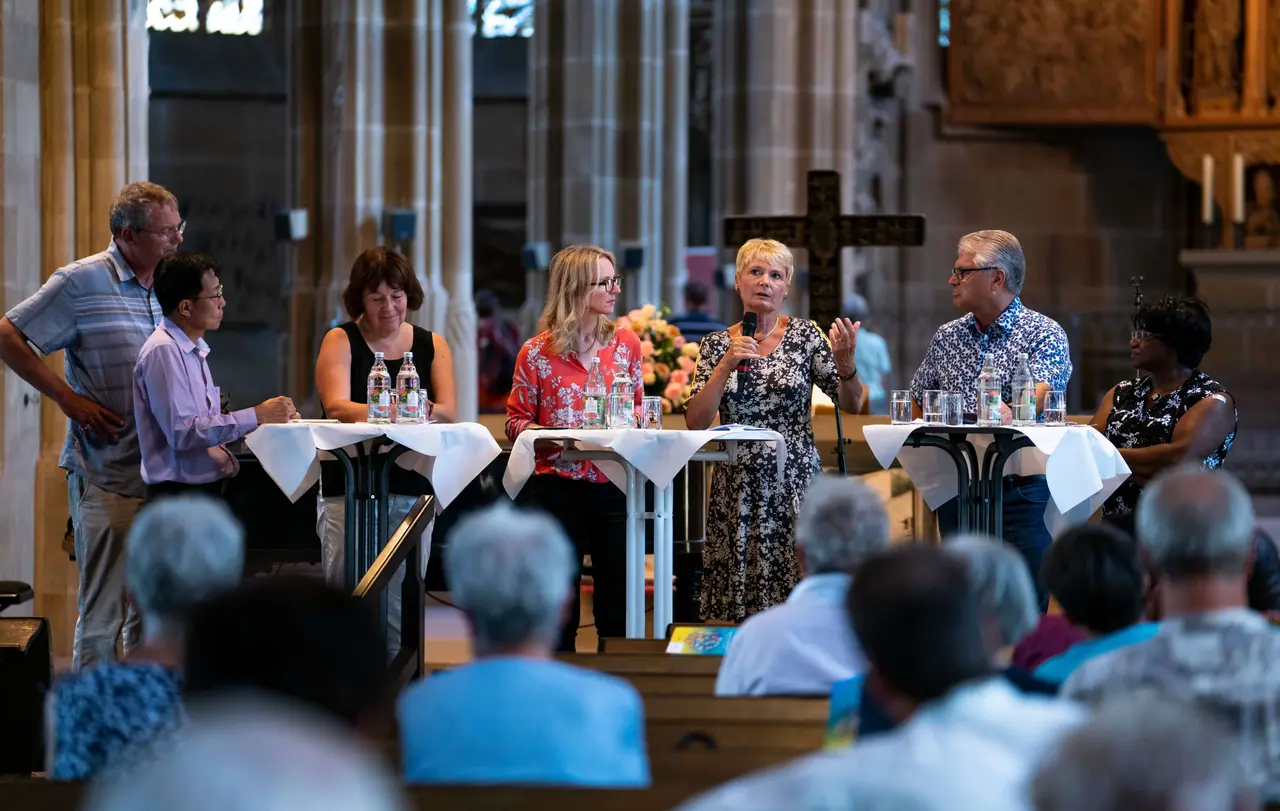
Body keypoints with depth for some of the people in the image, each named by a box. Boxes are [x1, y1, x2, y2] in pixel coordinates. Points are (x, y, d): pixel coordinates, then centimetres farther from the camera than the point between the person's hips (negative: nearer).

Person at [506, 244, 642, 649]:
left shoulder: (625, 343, 7)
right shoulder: (537, 353, -3)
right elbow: (517, 421, 1)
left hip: (614, 489, 3)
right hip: (558, 489, -3)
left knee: (619, 614, 4)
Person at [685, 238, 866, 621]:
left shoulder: (805, 335, 3)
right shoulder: (717, 345, 5)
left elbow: (852, 404, 0)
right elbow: (696, 421, -4)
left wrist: (845, 361, -20)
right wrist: (727, 365, -14)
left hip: (793, 487, -1)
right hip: (737, 488, 1)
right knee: (738, 599, -1)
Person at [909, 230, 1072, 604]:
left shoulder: (1044, 334, -4)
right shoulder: (946, 338, 13)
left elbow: (1039, 394, -21)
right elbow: (916, 405, 22)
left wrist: (1009, 412, -40)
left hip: (1019, 492, -5)